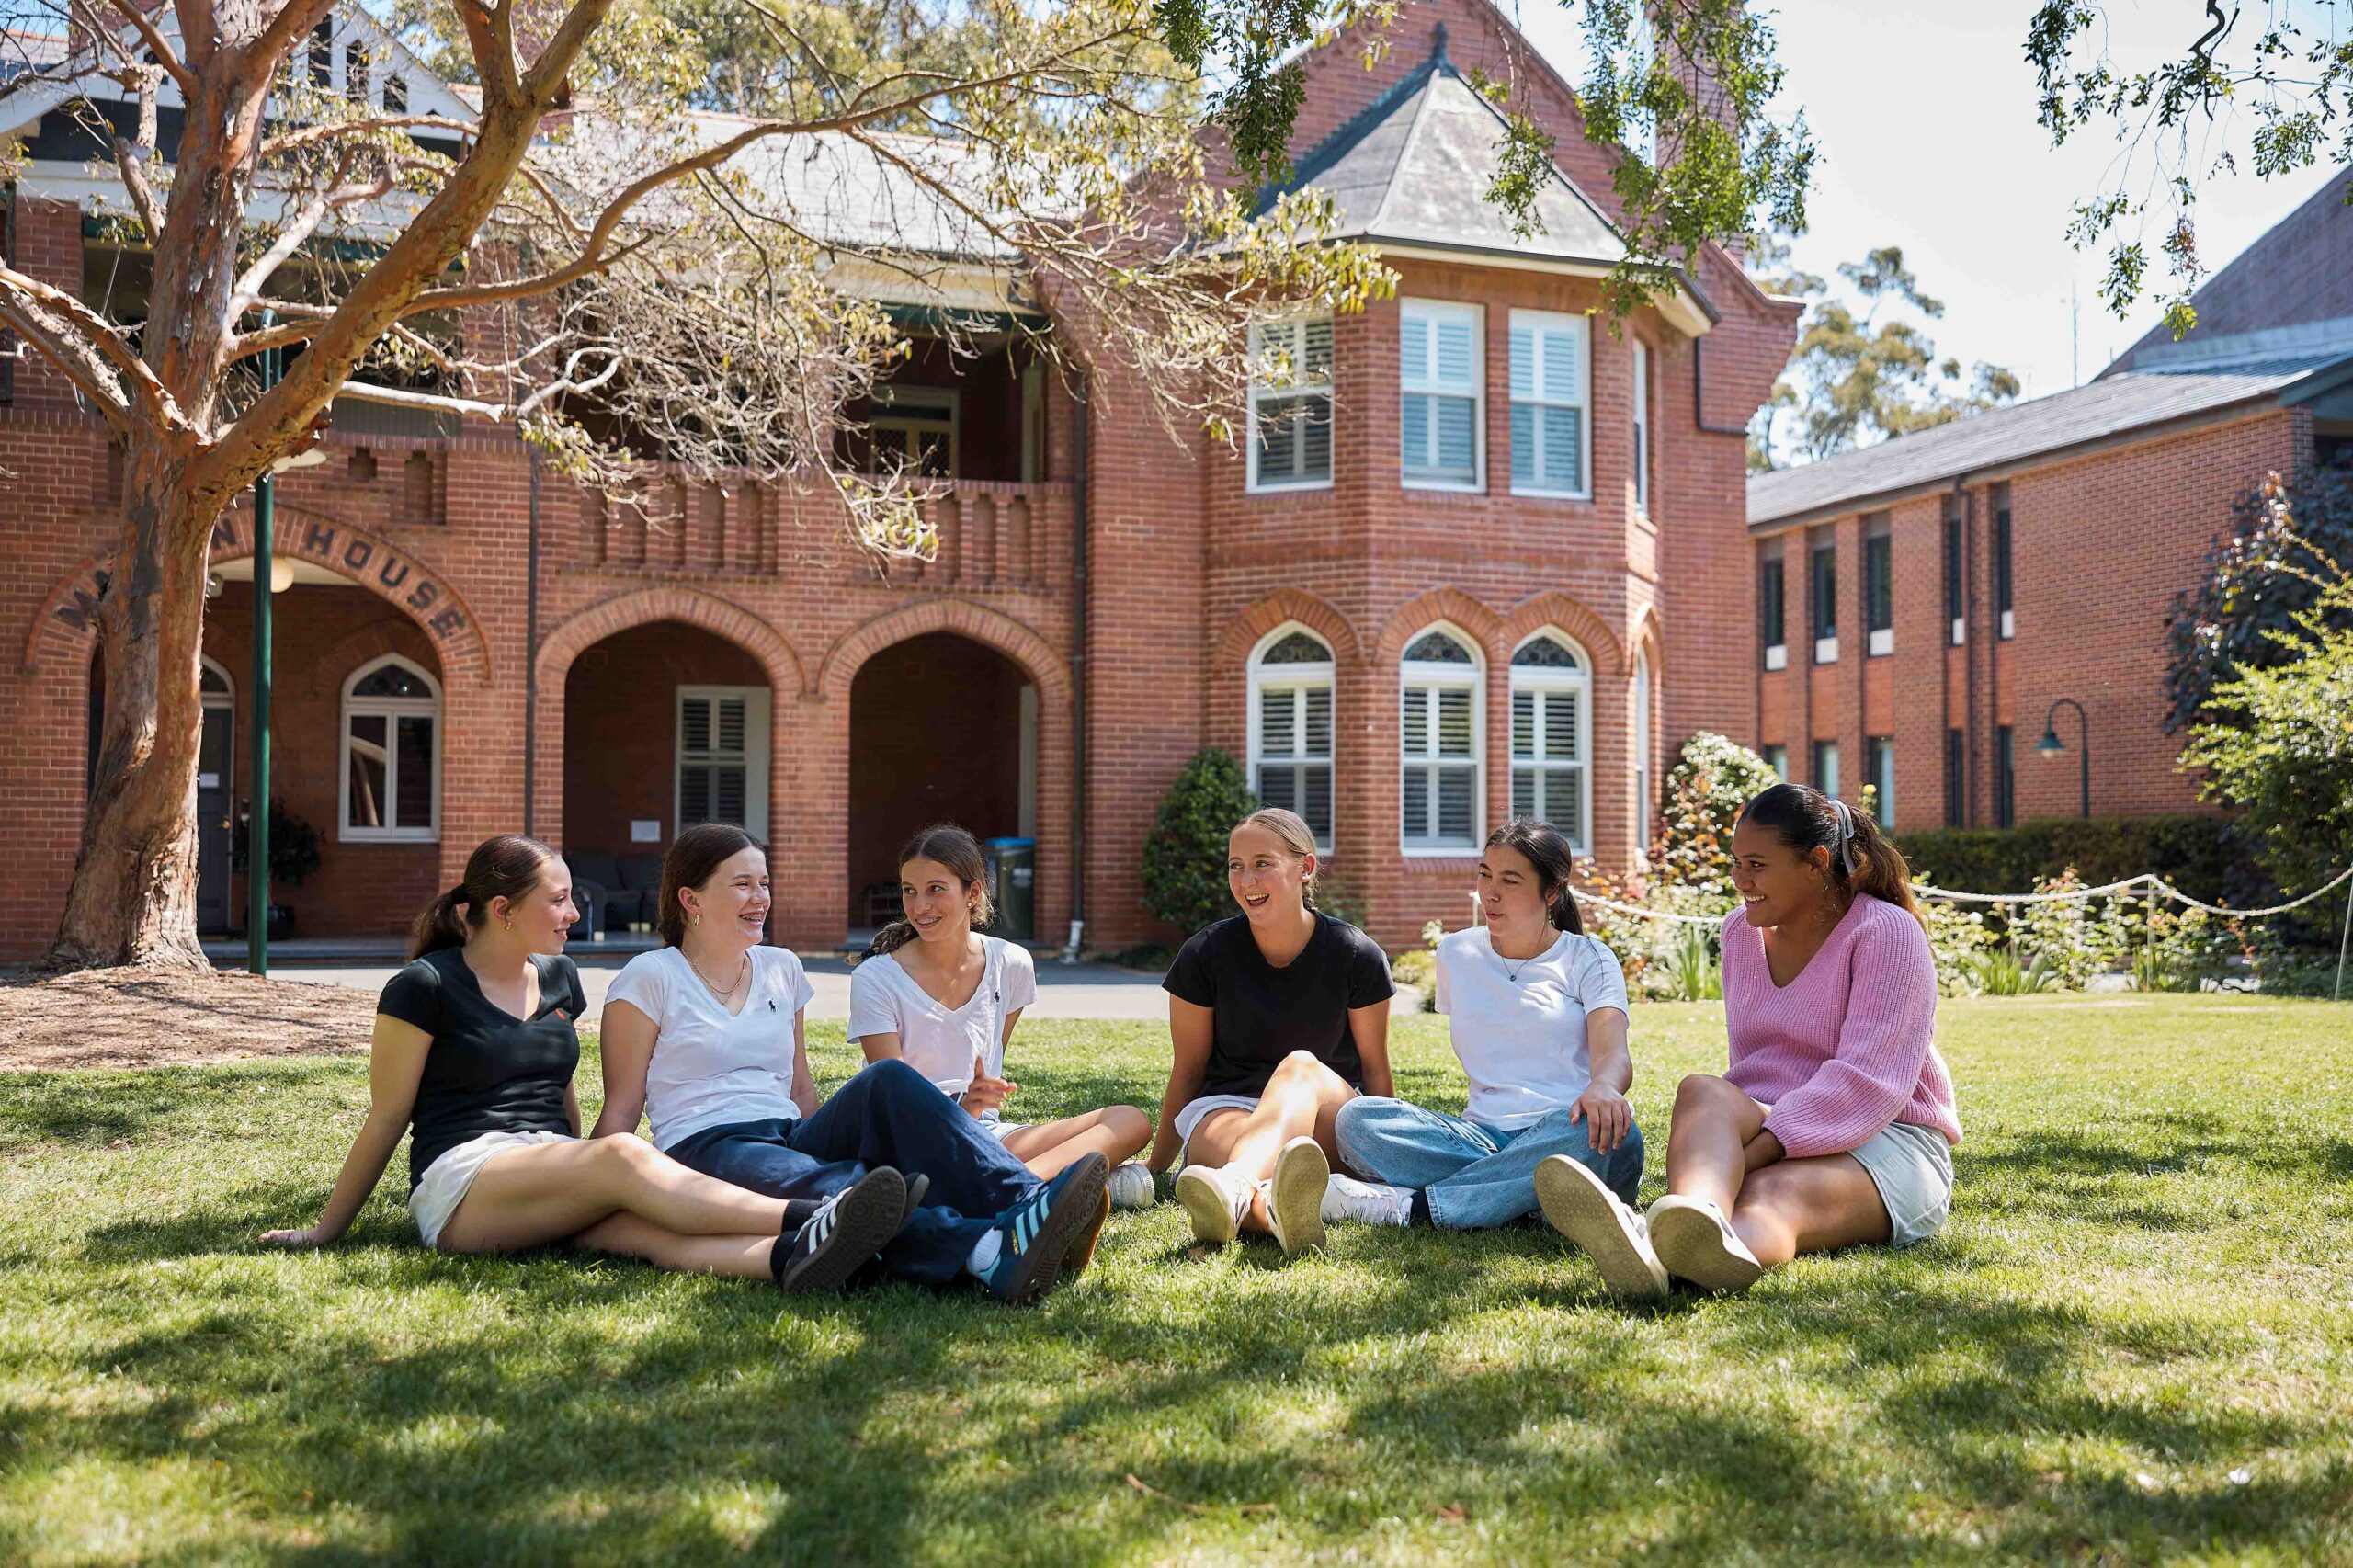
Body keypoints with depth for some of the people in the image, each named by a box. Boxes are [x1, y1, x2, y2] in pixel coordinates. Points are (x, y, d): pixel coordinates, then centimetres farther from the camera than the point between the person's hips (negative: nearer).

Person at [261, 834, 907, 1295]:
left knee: (640, 1224, -31)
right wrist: (325, 1231, 6)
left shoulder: (559, 978, 17)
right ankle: (805, 1219, -47)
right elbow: (387, 1119, 3)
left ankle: (790, 1259, -61)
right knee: (623, 1155, -34)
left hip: (551, 1175, 5)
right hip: (460, 1185, -5)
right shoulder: (425, 986, -2)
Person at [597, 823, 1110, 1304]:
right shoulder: (649, 978, 5)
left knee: (888, 1081, -25)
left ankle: (1024, 1201, -45)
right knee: (817, 1187, -39)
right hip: (704, 1151, -5)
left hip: (790, 1141, 5)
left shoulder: (781, 969, 21)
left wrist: (829, 1139, 9)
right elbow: (621, 1109, 2)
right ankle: (986, 1250, -65)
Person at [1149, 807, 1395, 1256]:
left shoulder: (1357, 956, -2)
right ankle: (1273, 1206, -76)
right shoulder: (1205, 954, -1)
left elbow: (1375, 1067, 7)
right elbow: (1188, 1068, 8)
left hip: (1329, 1127, 0)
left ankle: (1234, 1187, -68)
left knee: (1301, 1064, -36)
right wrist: (1154, 1168, 11)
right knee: (1229, 1136, -38)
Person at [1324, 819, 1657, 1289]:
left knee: (1607, 1133, -40)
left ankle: (1404, 1204, -36)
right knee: (1355, 1119, -22)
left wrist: (1603, 1088, -35)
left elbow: (1615, 1054, -12)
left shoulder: (1589, 959, 6)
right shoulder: (1456, 954, 17)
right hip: (1483, 1135, 3)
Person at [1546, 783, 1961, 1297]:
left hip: (1884, 1143, -5)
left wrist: (1759, 1149, -29)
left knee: (1771, 1194, -39)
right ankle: (1701, 1214, -66)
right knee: (1703, 1089, -31)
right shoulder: (1742, 931, 15)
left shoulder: (1887, 933, -7)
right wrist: (1727, 1151, 0)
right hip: (1770, 1131, 5)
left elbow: (1866, 1079, -19)